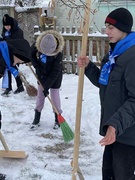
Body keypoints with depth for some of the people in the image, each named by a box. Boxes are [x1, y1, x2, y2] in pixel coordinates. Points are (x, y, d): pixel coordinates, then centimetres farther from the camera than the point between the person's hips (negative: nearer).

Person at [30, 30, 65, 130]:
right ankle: (36, 119, 20)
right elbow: (31, 54, -1)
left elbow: (55, 73, -28)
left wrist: (47, 86, -25)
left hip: (54, 76, -4)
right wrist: (37, 66, -11)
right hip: (42, 74, 4)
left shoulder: (58, 53, -34)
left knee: (54, 96, 1)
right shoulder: (37, 45, -24)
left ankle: (57, 119, 19)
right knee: (40, 95, 9)